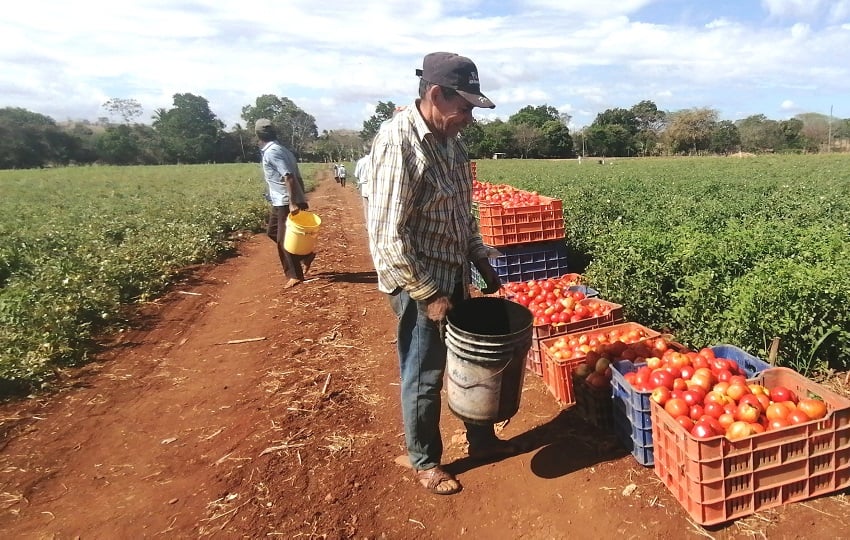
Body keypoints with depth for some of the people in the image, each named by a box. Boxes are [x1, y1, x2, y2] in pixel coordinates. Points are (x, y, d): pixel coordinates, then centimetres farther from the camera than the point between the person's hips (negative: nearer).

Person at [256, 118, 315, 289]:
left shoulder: (271, 152, -15)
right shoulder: (281, 149, 14)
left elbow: (289, 177, -25)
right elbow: (298, 177, 14)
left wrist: (293, 203, -28)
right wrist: (301, 199, 17)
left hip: (285, 202, -10)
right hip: (282, 201, 10)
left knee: (284, 239, -2)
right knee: (272, 231, 20)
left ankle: (295, 275, 7)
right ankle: (305, 255, 20)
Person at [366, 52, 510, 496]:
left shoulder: (450, 140, 5)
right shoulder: (398, 141, -21)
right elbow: (388, 235, -24)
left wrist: (483, 264, 11)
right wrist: (428, 294, -20)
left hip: (455, 276, 8)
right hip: (419, 284, -8)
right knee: (424, 376, 9)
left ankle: (481, 439, 43)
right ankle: (424, 461, 33)